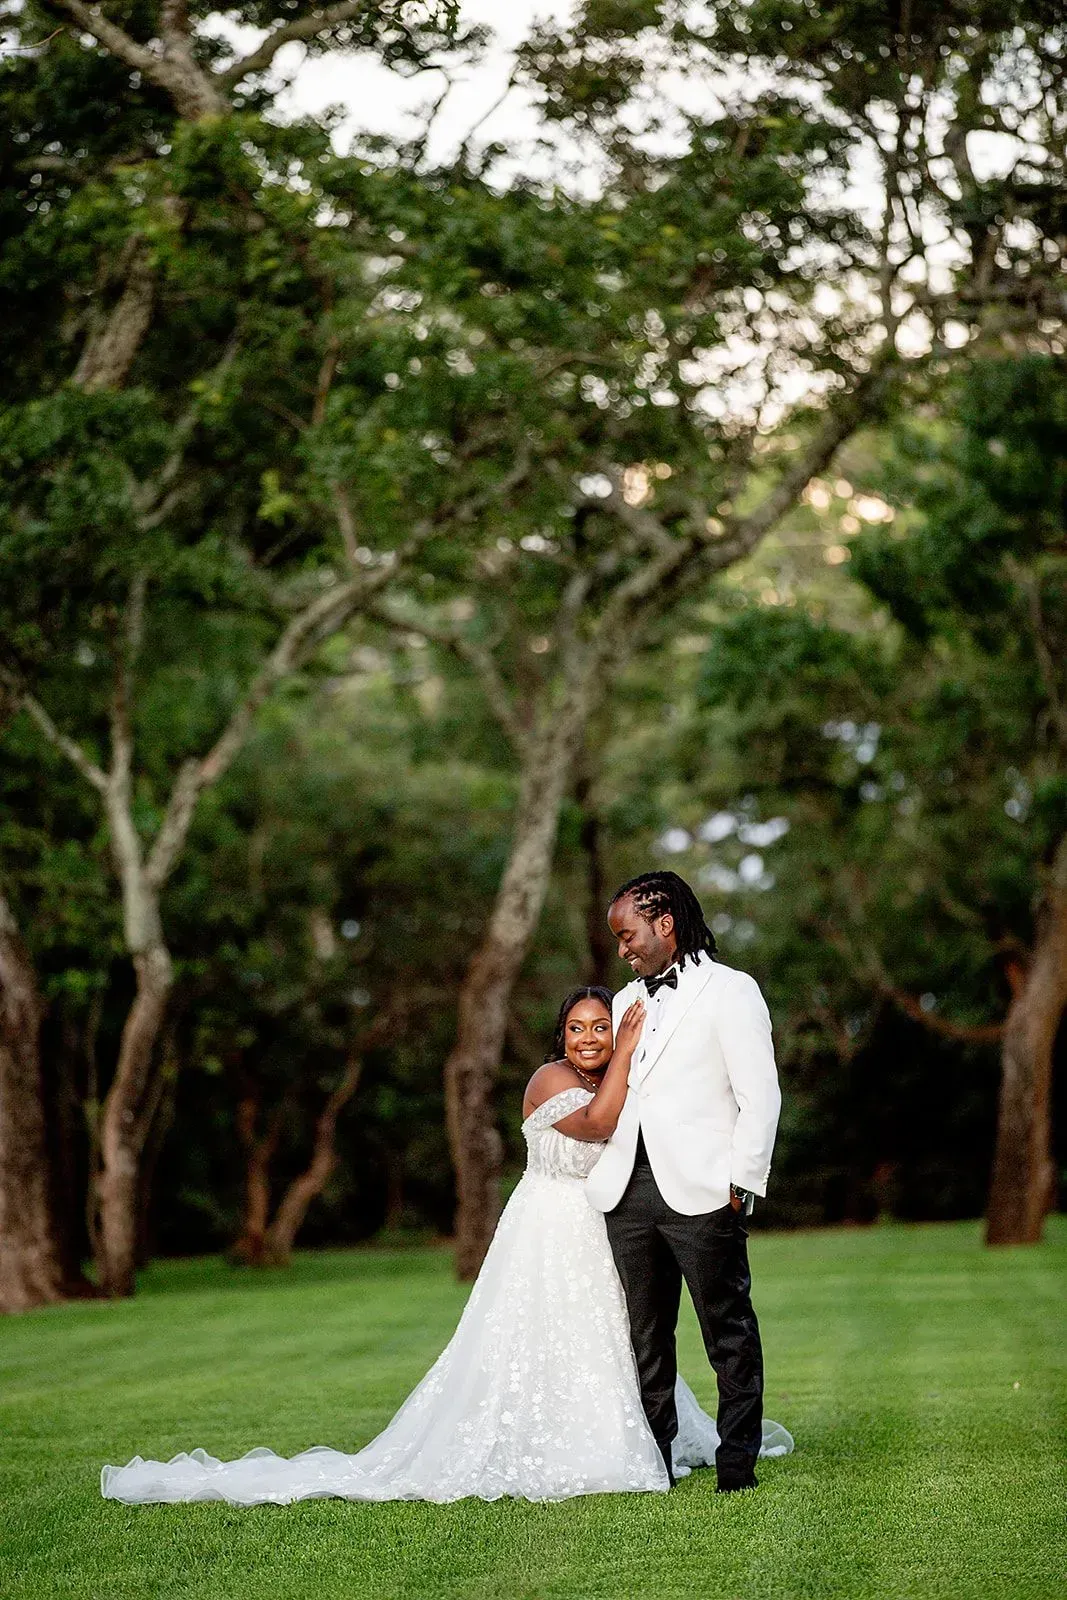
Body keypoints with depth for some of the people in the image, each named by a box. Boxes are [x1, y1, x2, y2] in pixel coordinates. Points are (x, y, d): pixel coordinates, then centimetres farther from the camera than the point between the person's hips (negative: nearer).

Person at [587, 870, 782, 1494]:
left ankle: (737, 1461, 7)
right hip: (629, 1190, 6)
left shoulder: (729, 991, 1)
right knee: (646, 1336, 9)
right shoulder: (627, 1001, 21)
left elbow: (760, 1096, -5)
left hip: (701, 1192, -6)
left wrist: (741, 1185, -11)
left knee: (729, 1333, 0)